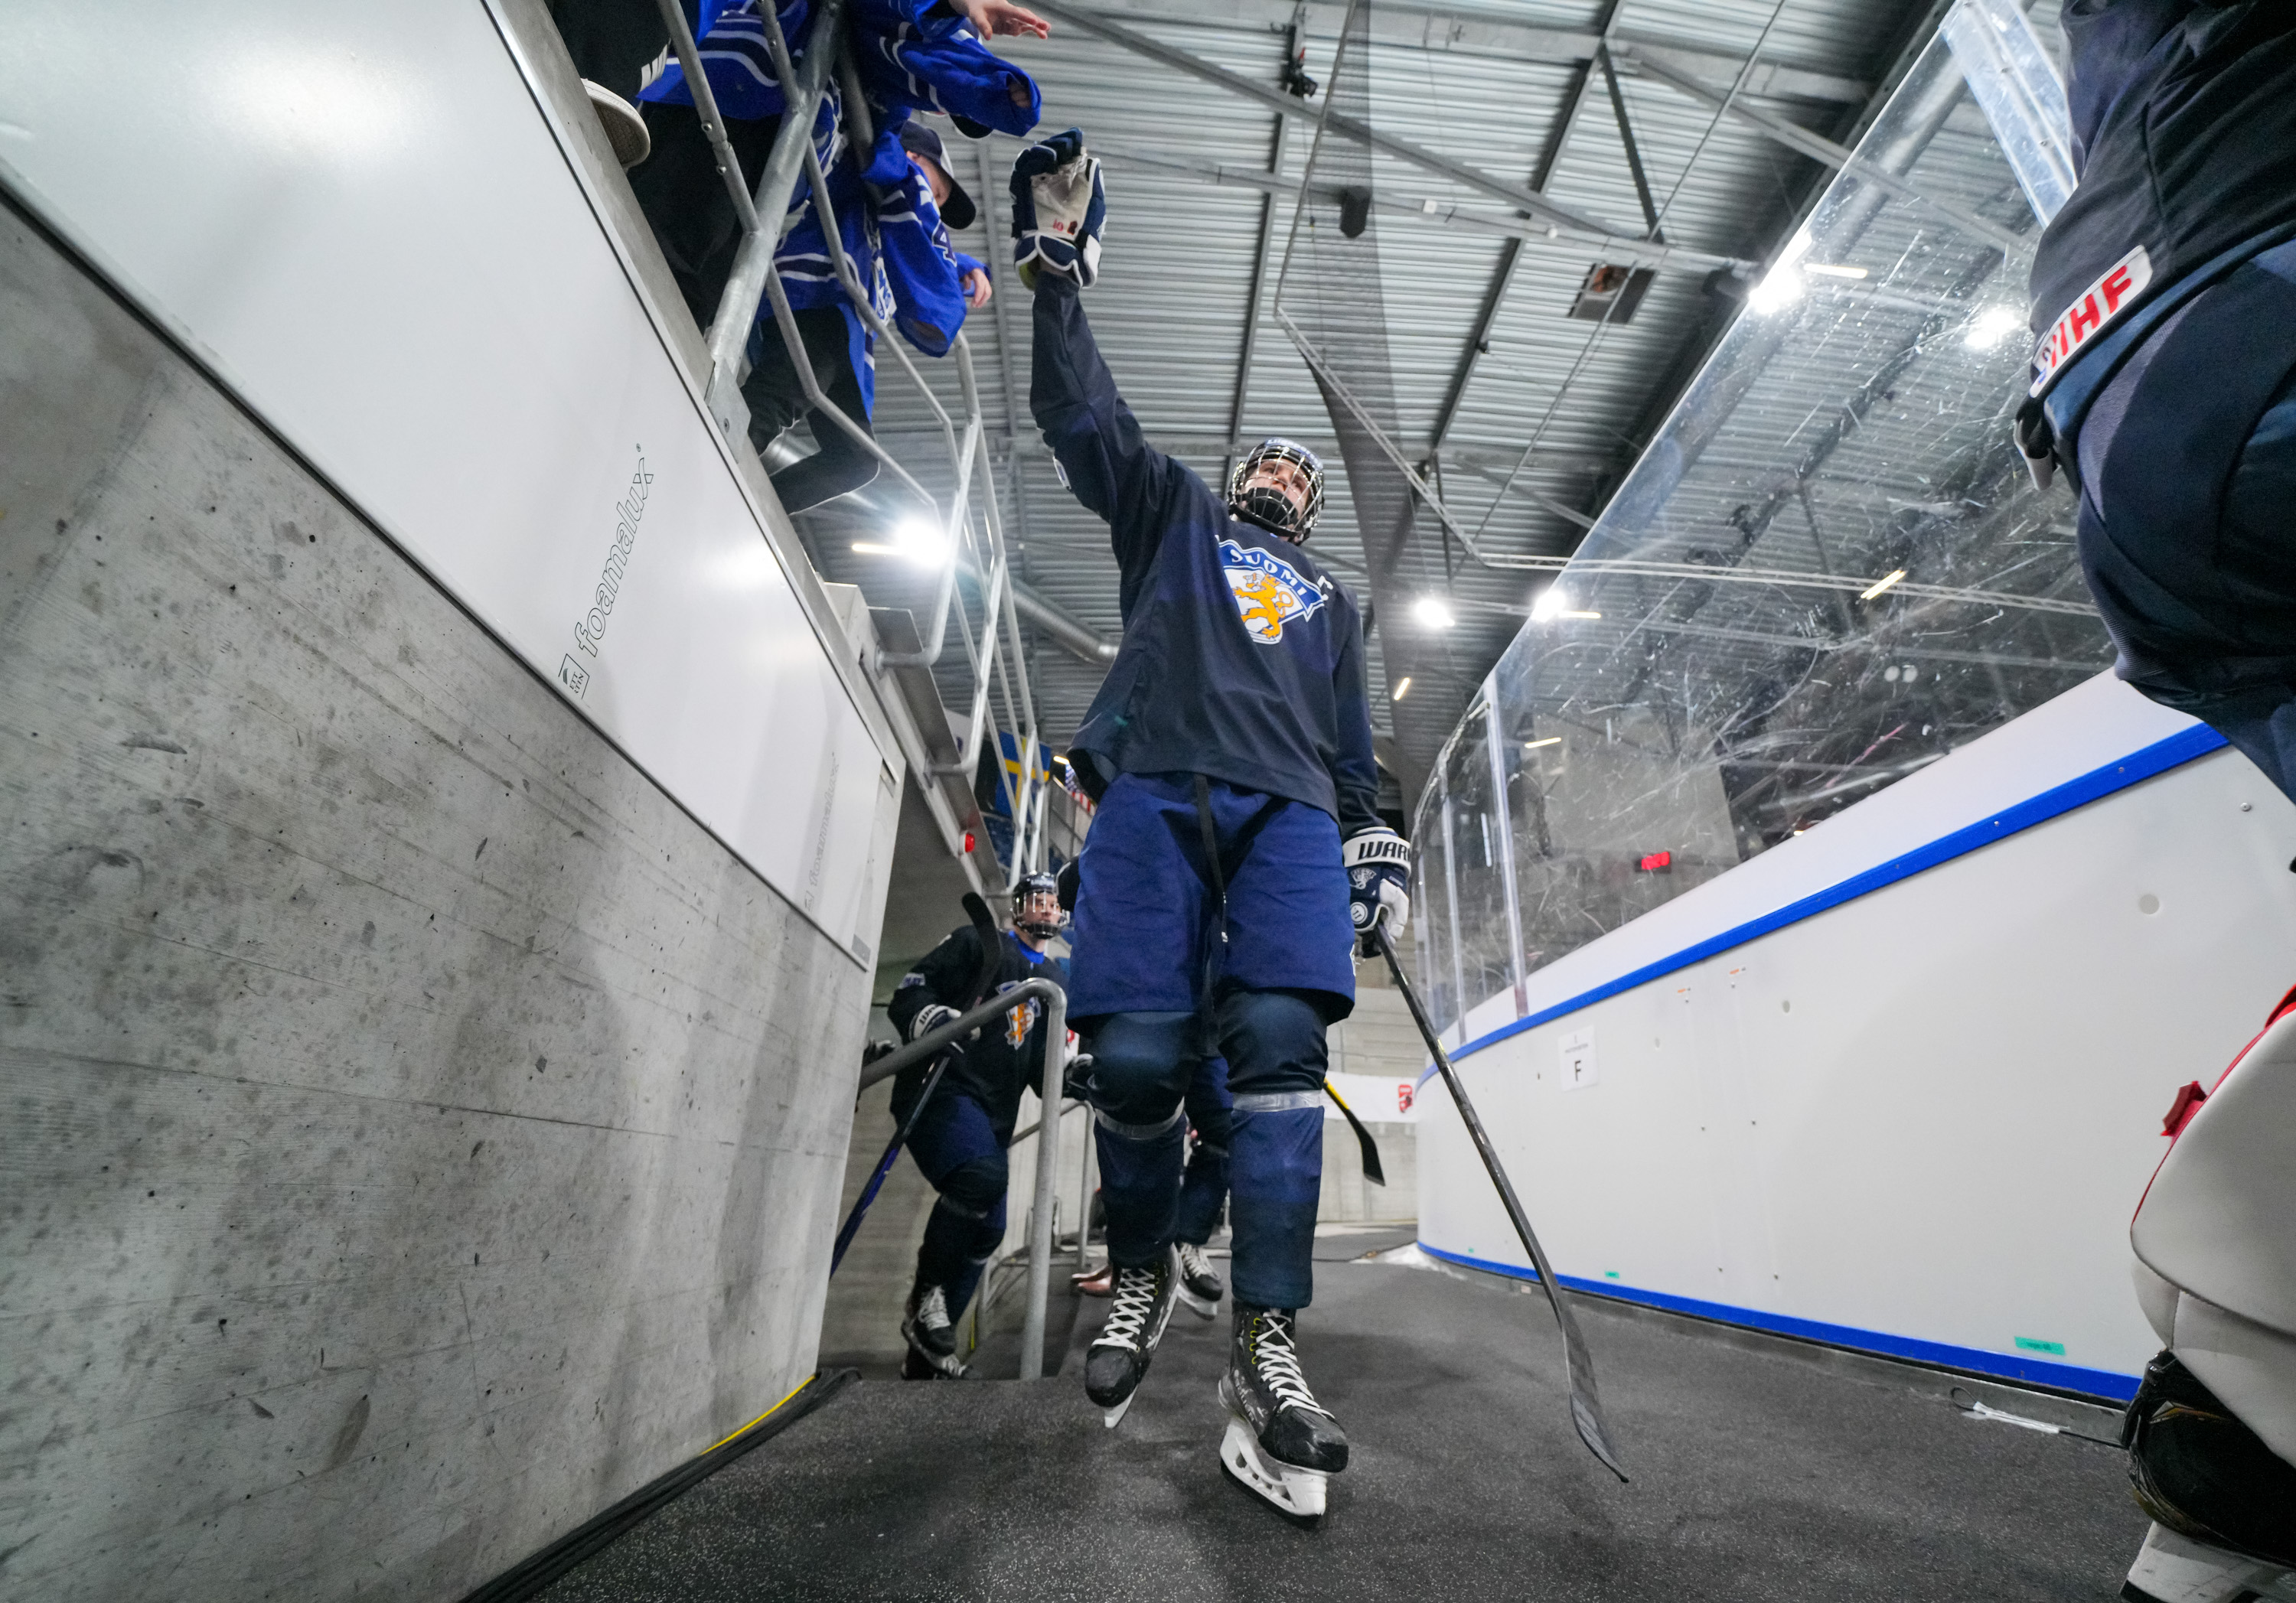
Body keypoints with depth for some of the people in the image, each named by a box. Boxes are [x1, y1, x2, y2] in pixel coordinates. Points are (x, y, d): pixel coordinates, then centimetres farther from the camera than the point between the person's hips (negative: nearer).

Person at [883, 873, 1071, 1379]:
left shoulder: (1061, 978, 19)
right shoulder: (976, 943, 1)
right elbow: (908, 993, -5)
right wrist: (931, 1018, -27)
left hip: (993, 1114, 7)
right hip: (939, 1088, -7)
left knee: (988, 1229, 5)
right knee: (983, 1177, -32)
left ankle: (925, 1356, 23)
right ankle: (926, 1298, -10)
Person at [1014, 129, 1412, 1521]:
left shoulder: (1334, 602, 34)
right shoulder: (1172, 513, 30)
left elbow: (1352, 739, 26)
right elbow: (1085, 414, 20)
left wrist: (1372, 843, 13)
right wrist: (1060, 267, 16)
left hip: (1289, 813, 2)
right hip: (1156, 791, -2)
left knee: (1280, 1045, -18)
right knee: (1137, 1056, -12)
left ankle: (1267, 1352, -15)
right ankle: (1144, 1275, 12)